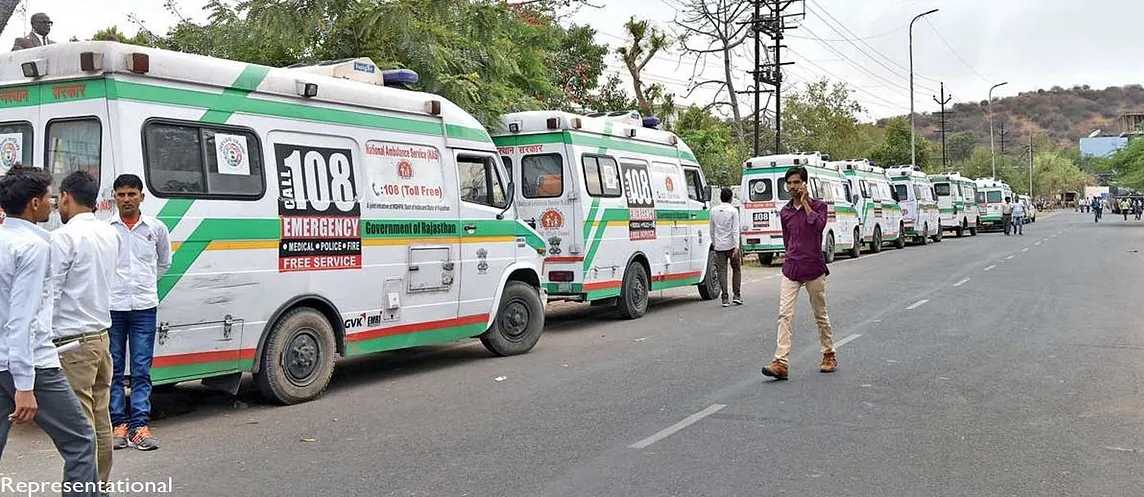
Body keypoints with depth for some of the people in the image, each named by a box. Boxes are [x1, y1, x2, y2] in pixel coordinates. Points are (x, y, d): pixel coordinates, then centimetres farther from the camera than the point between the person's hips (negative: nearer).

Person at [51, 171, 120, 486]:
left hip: (72, 342, -8)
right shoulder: (110, 234, 11)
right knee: (101, 420, 14)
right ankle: (101, 485, 22)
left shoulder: (64, 237, -13)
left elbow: (50, 294, -15)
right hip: (101, 334, 8)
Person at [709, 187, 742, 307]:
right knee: (736, 270, 12)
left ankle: (725, 298, 0)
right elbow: (735, 230, -12)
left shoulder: (714, 210, 4)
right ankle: (736, 295, 9)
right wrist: (736, 247, -15)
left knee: (722, 271, 3)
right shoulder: (733, 211, -7)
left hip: (719, 246, 3)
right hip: (731, 245, -3)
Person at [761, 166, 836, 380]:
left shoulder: (818, 205, -2)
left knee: (821, 315, 9)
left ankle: (829, 355, 26)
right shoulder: (785, 212, 9)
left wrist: (805, 202, -17)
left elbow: (819, 225, -23)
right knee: (785, 315, -9)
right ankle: (781, 363, -14)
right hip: (791, 269, 3)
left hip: (814, 269, -3)